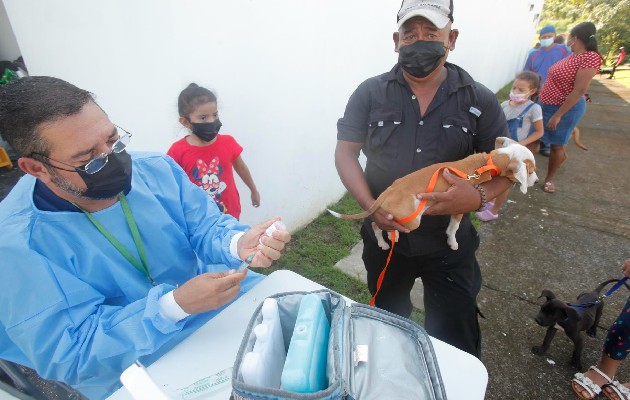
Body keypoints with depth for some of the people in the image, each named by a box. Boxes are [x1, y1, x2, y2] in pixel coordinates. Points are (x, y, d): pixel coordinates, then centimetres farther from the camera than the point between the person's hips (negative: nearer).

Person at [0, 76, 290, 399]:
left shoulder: (156, 169, -9)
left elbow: (206, 226, -9)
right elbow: (67, 355, -22)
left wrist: (238, 244, -33)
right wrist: (175, 304, -36)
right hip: (133, 368, -4)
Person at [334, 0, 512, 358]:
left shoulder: (479, 100, -5)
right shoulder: (370, 94, -6)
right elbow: (345, 153, -8)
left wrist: (480, 197, -23)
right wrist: (371, 207, -22)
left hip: (449, 245, -1)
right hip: (384, 238, 2)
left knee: (457, 346, 10)